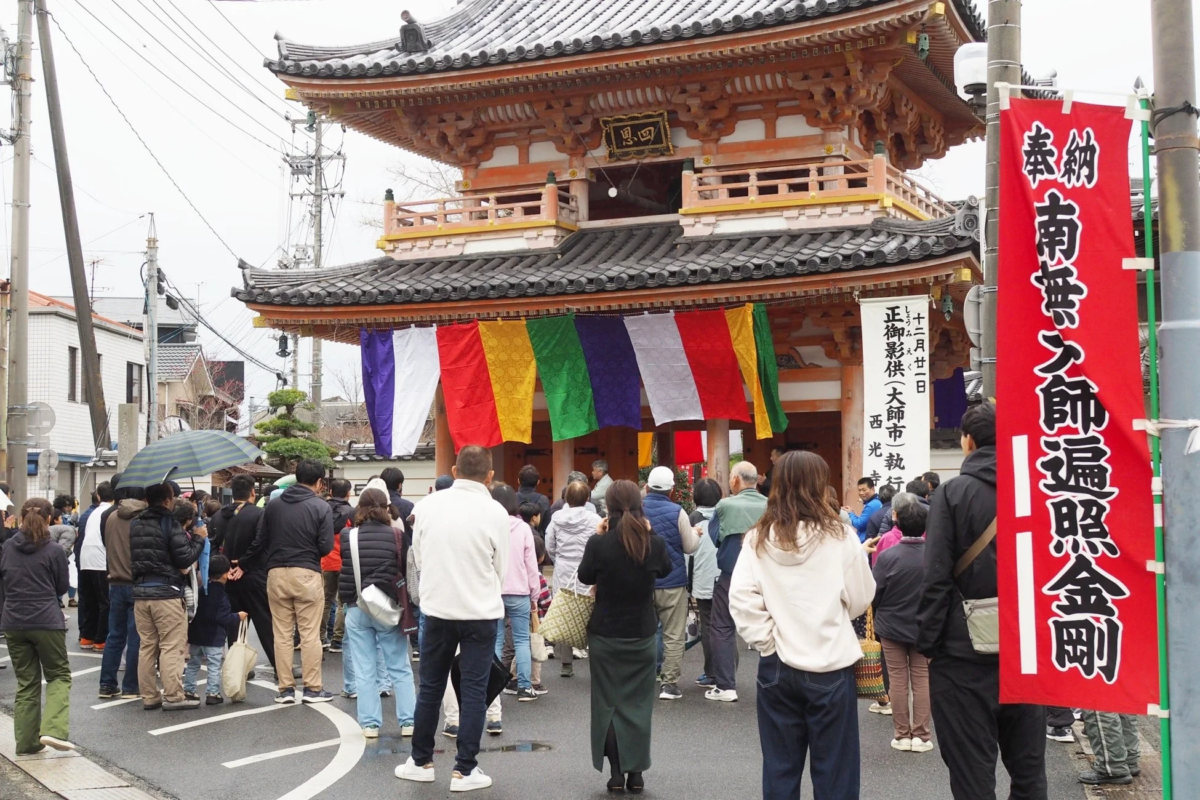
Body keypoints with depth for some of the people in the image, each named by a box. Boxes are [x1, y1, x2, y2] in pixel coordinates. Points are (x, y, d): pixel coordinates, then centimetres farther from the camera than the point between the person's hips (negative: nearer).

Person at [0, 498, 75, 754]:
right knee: (59, 675, 9)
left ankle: (27, 741, 13)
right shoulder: (53, 551, -8)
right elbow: (61, 588, 3)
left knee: (26, 681, 13)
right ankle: (52, 730, -9)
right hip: (46, 622, -4)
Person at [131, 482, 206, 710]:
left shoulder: (135, 524, 10)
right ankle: (173, 696, -2)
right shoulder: (170, 525, -11)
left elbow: (134, 557, 17)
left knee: (147, 646, 11)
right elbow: (185, 558, -14)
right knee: (171, 646, -2)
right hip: (167, 592, -7)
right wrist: (199, 538, 0)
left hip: (141, 591, 7)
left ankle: (149, 696, 15)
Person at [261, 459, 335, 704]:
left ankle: (285, 688, 12)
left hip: (276, 573, 3)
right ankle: (312, 688, 7)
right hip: (307, 574, -3)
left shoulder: (273, 505, 5)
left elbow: (263, 540, 6)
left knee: (282, 634, 8)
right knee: (310, 635, 3)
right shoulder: (320, 506, -6)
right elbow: (326, 546, -9)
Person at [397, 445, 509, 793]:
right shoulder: (495, 512, -10)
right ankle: (464, 770, 9)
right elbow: (500, 568, -1)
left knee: (430, 687, 15)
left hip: (437, 609, 3)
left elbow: (418, 556, 6)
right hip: (480, 612, -2)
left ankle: (420, 761, 24)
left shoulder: (429, 504, -4)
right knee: (473, 691, 5)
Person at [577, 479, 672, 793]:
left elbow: (585, 576, 2)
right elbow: (666, 570, 11)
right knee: (638, 703, 11)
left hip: (605, 634, -1)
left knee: (608, 703, 9)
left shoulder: (598, 543, -16)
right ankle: (636, 773, 11)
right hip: (642, 634, 1)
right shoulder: (655, 543, -11)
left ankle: (616, 773, 9)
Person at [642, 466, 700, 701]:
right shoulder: (677, 512, -12)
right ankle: (670, 683, 3)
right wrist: (694, 532, 16)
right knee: (673, 636, 4)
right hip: (672, 582, -3)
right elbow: (690, 546, -3)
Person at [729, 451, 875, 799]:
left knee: (779, 768, 12)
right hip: (830, 665, -3)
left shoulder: (758, 539, -1)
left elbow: (741, 600, -7)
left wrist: (767, 641, 0)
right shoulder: (839, 536, -8)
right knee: (833, 770, 7)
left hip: (777, 666, 3)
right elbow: (860, 599, -1)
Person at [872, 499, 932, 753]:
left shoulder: (887, 556, -19)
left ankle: (902, 735, 13)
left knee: (898, 680, 8)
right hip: (924, 628, 1)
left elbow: (874, 595, -10)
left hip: (891, 627, -1)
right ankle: (920, 735, 12)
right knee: (922, 680, 10)